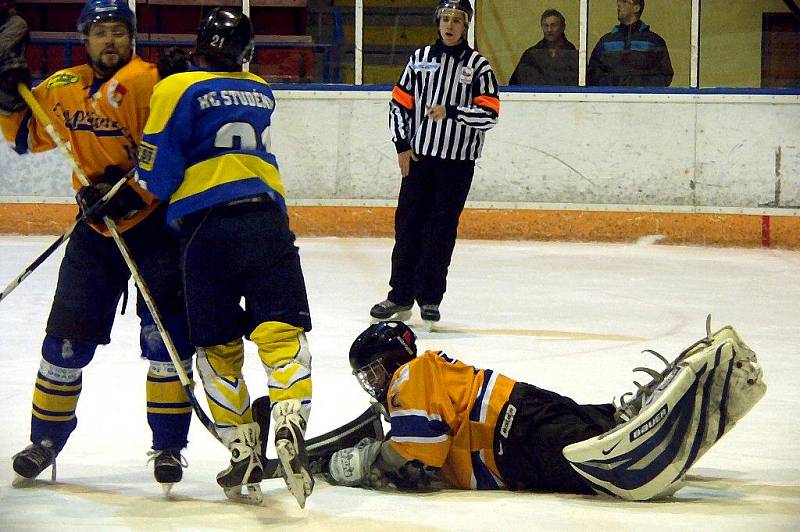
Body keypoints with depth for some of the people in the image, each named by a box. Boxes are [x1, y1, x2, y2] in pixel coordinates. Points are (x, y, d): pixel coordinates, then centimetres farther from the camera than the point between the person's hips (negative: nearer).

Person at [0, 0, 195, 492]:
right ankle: (46, 441, 18)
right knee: (68, 335, 5)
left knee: (165, 333, -10)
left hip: (155, 221, -5)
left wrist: (132, 192, -27)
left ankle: (169, 447, 0)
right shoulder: (64, 89, 5)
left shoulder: (150, 83, -14)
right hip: (96, 229, 5)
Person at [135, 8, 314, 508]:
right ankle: (290, 423, -30)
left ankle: (244, 452, 7)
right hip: (268, 218, 2)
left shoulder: (179, 88, 2)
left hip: (207, 226, -2)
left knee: (218, 346, 10)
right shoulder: (262, 93, 18)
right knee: (282, 332, -6)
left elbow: (157, 174, -1)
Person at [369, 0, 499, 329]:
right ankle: (400, 296, 10)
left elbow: (489, 114, -10)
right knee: (408, 225, 3)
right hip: (418, 157, 3)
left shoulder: (477, 65, -1)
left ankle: (430, 298, 7)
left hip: (457, 163, -3)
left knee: (441, 230, -1)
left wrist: (451, 112, -22)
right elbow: (399, 103, 11)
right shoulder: (420, 59, 8)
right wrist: (402, 146, 3)